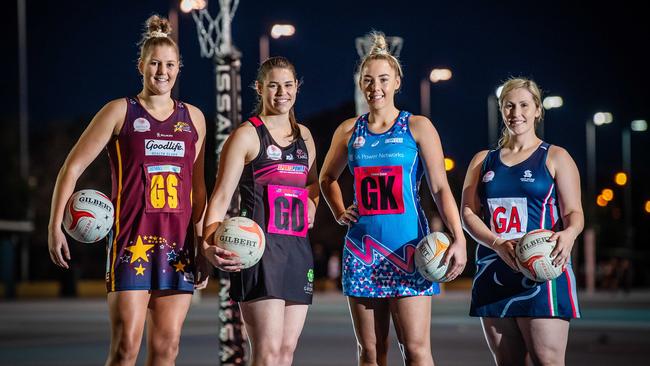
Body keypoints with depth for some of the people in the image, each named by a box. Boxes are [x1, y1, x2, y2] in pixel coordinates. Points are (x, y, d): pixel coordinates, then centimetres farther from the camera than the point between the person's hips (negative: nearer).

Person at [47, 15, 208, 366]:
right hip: (131, 239, -4)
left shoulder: (193, 118, 13)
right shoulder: (120, 112, 2)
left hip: (178, 243, 4)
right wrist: (55, 227, -8)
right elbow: (73, 167, 1)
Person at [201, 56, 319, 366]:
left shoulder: (304, 136, 17)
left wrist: (311, 203, 10)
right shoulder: (247, 135, -2)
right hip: (260, 247, -7)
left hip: (298, 248, 7)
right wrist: (209, 242, -24)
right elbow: (221, 195, -8)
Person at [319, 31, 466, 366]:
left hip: (407, 248, -3)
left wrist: (458, 239, -14)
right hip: (362, 248, 3)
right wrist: (339, 213, 10)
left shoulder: (417, 127, 1)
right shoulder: (349, 131, 9)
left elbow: (440, 188, -3)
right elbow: (327, 178, 27)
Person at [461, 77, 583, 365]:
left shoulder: (555, 158, 7)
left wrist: (568, 234, -23)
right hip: (493, 273, 4)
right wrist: (498, 244, -11)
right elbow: (468, 213, 9)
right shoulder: (483, 161, 17)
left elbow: (574, 212, 2)